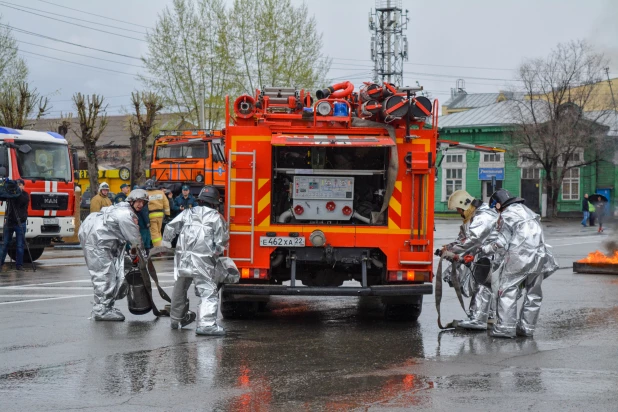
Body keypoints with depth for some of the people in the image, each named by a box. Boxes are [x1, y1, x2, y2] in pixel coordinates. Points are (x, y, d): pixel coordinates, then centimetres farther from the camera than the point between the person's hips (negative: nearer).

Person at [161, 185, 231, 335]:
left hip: (182, 259, 5)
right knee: (209, 292, -6)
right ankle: (206, 324, -19)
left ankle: (177, 319, 38)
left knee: (180, 289, 22)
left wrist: (165, 244, 24)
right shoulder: (216, 217, 1)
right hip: (202, 261, -5)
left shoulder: (188, 213, 13)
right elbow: (222, 241, -1)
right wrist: (215, 253, 18)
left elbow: (170, 228, 11)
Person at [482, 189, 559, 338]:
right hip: (539, 257, 7)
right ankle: (527, 327, 16)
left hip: (519, 257, -7)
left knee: (508, 290, 0)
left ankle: (505, 327, -5)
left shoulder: (506, 216, -2)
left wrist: (484, 249, 6)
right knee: (533, 294, 13)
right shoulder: (528, 212, 21)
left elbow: (502, 243, -6)